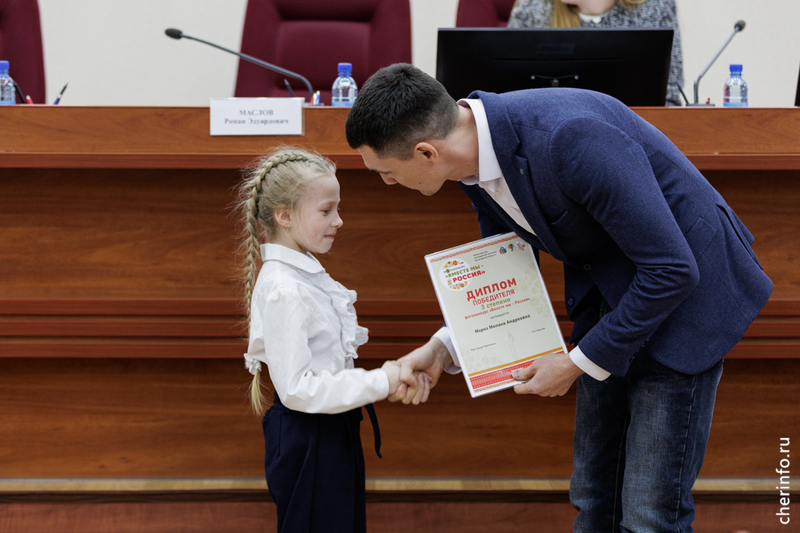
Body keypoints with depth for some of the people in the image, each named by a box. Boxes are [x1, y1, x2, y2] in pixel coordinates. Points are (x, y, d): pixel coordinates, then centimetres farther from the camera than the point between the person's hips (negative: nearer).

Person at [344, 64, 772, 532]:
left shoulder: (570, 138, -34)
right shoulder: (478, 152, -7)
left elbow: (672, 269, -29)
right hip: (607, 295, 8)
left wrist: (578, 363, -20)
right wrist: (445, 346, -5)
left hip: (683, 287, -8)